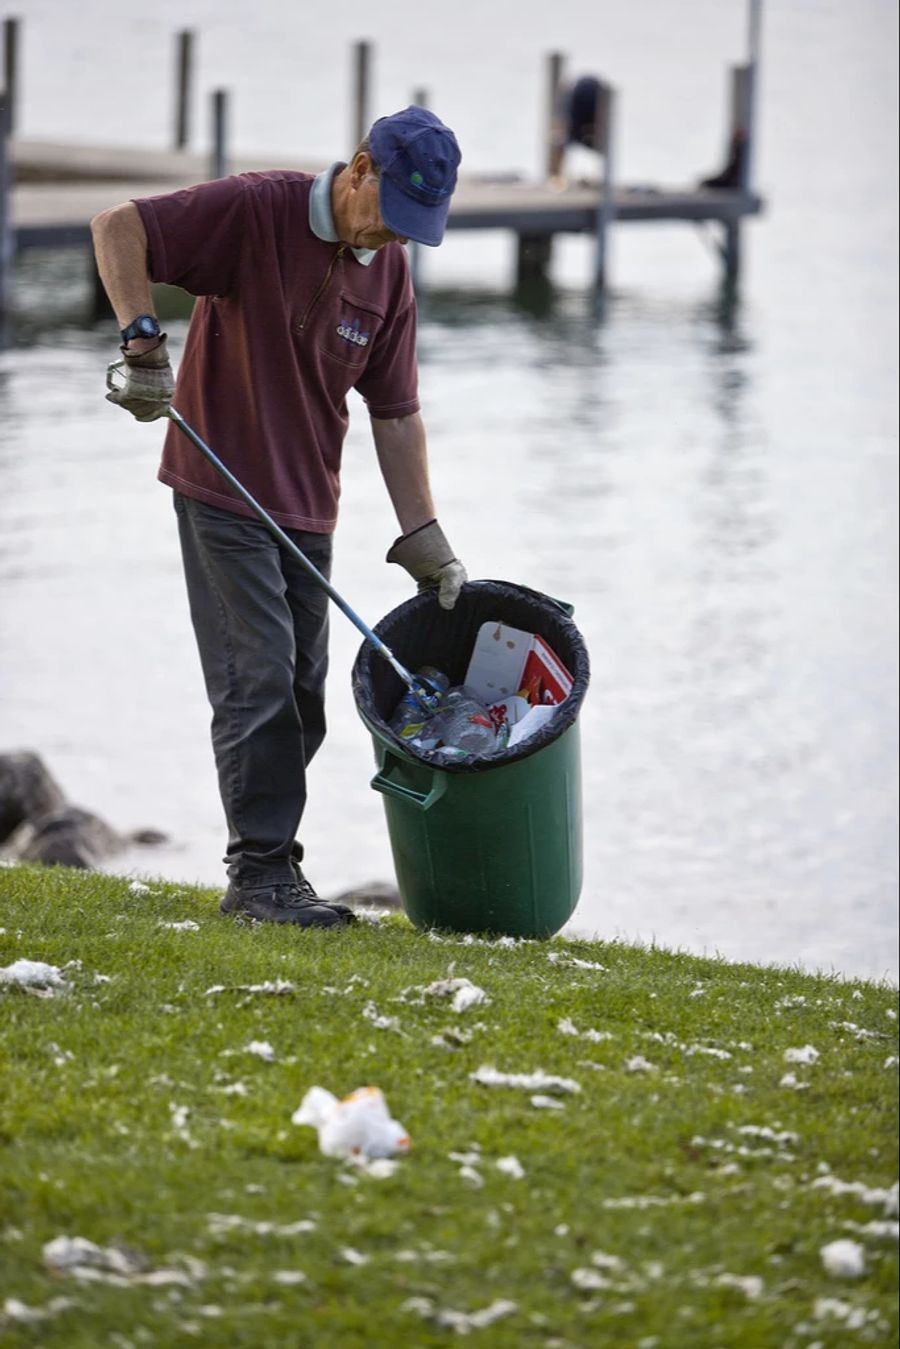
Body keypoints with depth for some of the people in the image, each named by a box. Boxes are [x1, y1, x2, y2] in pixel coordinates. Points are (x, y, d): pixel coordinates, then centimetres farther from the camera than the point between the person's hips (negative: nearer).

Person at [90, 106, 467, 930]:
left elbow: (395, 412, 8)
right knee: (258, 682, -10)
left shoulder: (388, 272, 4)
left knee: (301, 694, 7)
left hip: (307, 505, 7)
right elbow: (118, 228, -18)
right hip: (223, 491, -7)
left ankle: (263, 863, 15)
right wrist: (143, 340, -28)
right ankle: (261, 876, -6)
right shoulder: (254, 211, -15)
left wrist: (423, 535, 3)